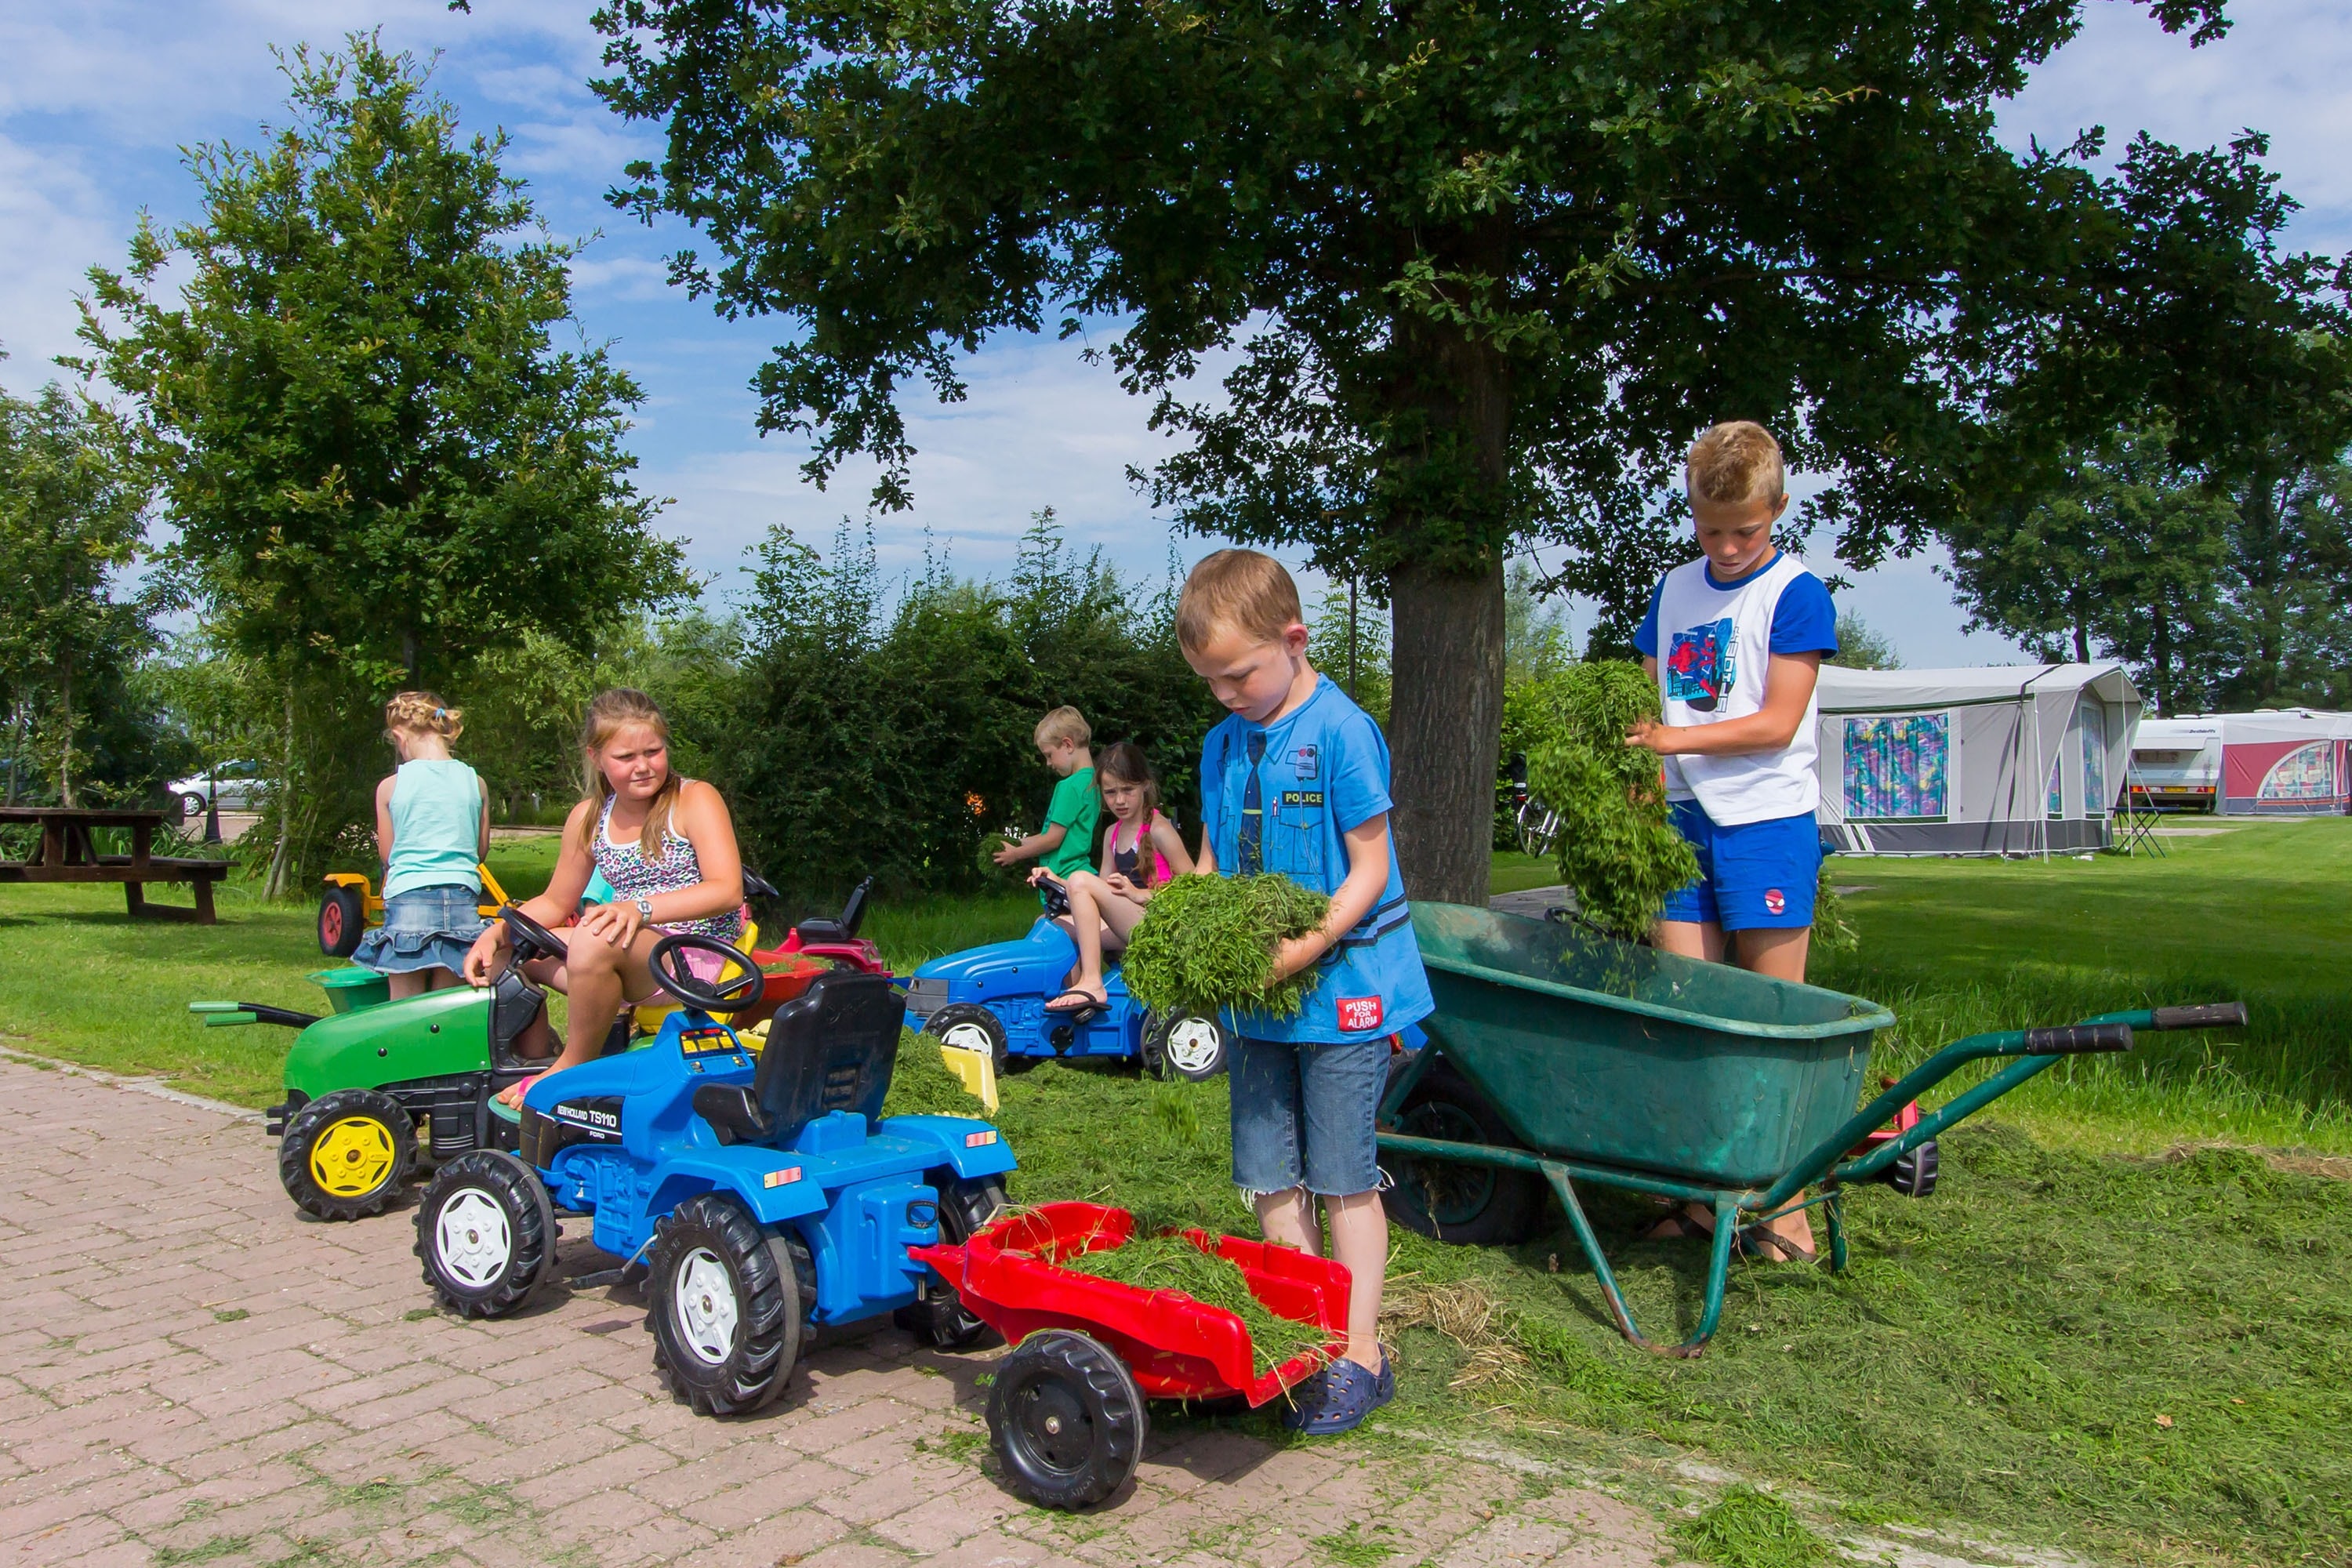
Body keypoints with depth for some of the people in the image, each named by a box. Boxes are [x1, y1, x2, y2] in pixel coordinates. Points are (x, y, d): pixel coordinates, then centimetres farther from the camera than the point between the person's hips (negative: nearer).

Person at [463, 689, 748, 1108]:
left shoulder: (694, 799, -8)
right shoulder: (588, 818, 9)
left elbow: (728, 889, -20)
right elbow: (556, 902, 18)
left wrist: (640, 908, -32)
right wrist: (496, 933, -1)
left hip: (698, 960, -7)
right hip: (631, 961, 7)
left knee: (593, 939, -34)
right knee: (501, 953, 1)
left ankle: (574, 1067, -12)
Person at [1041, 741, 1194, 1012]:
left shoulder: (1158, 829, -7)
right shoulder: (1113, 834, 17)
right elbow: (1103, 896, 14)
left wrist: (1141, 894, -18)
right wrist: (1059, 883, 0)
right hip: (1126, 930, 8)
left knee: (1082, 879, -24)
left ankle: (1092, 984, -30)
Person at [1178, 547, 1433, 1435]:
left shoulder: (1340, 732, -13)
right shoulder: (1224, 745, 7)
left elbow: (1369, 869, -13)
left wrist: (1304, 949, -23)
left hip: (1340, 991, -6)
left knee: (1343, 1179, 3)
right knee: (1269, 1180, 11)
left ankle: (1359, 1354, 17)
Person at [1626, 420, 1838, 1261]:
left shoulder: (1795, 593, -3)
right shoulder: (1672, 590, 14)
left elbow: (1777, 723, -10)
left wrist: (1674, 740, -18)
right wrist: (1627, 759, -4)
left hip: (1767, 820, -5)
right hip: (1685, 818, 5)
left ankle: (1786, 1205, 8)